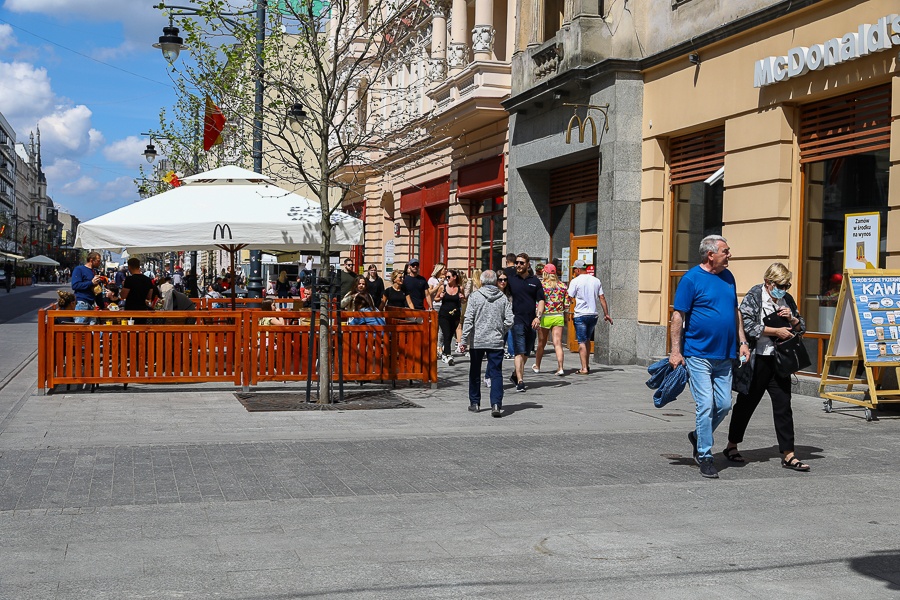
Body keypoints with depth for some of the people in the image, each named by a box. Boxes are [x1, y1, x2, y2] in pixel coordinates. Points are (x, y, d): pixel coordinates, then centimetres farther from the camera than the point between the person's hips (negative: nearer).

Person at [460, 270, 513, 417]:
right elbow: (509, 321, -1)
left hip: (476, 341, -1)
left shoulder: (475, 296, -4)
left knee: (475, 372, 14)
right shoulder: (503, 298, 1)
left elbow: (468, 319, -9)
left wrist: (464, 339, -6)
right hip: (496, 342, 1)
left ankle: (474, 402, 23)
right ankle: (496, 404, -14)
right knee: (496, 373, 0)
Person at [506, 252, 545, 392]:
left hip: (531, 322, 3)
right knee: (520, 352, -12)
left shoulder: (535, 281, 9)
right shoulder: (511, 280, 5)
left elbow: (541, 301, 7)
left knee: (526, 353, 12)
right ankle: (520, 381, -15)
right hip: (517, 320, -3)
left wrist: (538, 316, -8)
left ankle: (515, 375, 31)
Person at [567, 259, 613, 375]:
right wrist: (606, 314, 12)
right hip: (593, 314, 5)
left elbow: (569, 298, -7)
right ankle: (586, 365, 24)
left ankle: (584, 368, -11)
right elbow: (602, 298, 10)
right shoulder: (596, 281, 9)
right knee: (587, 340, 20)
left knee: (582, 342, -4)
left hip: (581, 315, -5)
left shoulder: (575, 281, -6)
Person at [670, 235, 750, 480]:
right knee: (706, 406, -7)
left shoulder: (727, 277, 12)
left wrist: (743, 342, 14)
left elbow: (735, 311, 20)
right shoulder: (691, 279, -9)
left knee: (724, 404, 7)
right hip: (698, 355, -6)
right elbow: (678, 316, -10)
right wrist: (676, 350, -14)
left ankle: (698, 436, 30)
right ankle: (704, 456, 3)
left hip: (724, 355, 6)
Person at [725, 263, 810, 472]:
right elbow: (747, 325, -18)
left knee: (783, 406, 0)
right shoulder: (753, 297, -6)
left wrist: (792, 319, -5)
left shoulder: (787, 300, 11)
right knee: (746, 404, 6)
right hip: (756, 360, -5)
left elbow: (801, 329, 17)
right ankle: (732, 446, 23)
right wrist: (776, 331, -18)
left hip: (779, 361, 5)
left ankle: (788, 455, 2)